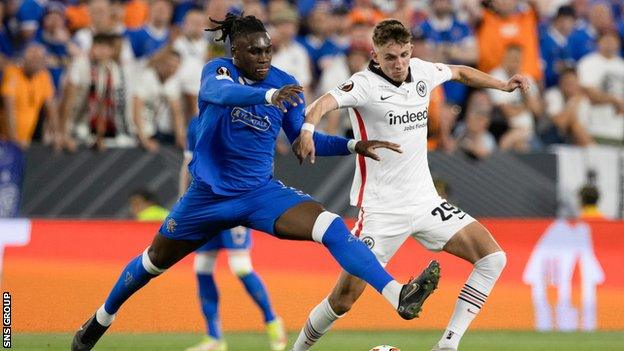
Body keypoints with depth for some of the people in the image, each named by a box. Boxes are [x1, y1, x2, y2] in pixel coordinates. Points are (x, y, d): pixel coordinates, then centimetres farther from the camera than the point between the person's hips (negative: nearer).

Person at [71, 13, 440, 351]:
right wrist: (268, 96, -56)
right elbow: (219, 91, -38)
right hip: (209, 193, -1)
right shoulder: (218, 71, -12)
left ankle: (399, 295, -36)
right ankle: (101, 319, 43)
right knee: (155, 260, 17)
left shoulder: (285, 84, -3)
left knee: (333, 228, -23)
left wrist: (354, 145, -8)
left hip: (260, 193, 1)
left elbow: (304, 139, 7)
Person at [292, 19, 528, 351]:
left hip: (424, 200, 6)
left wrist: (502, 85, 21)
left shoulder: (421, 72, 4)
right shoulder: (365, 84, -15)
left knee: (493, 258, -7)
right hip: (381, 208, -6)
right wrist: (308, 128, -54)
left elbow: (459, 72, 27)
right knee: (344, 298, -11)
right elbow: (325, 101, -35)